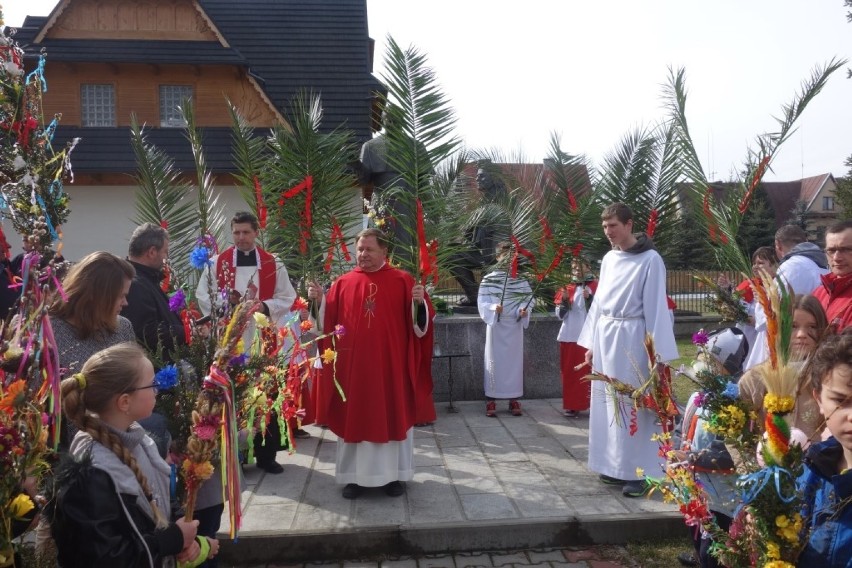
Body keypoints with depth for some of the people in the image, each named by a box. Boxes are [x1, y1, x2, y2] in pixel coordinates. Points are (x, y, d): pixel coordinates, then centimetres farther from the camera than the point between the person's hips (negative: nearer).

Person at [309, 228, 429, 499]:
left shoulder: (403, 280, 0)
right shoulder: (343, 283, 6)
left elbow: (418, 322, -3)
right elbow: (328, 320, 5)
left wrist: (418, 302, -23)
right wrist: (319, 301, -12)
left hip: (391, 365, -1)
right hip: (353, 366, 2)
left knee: (393, 415, 7)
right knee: (354, 417, 7)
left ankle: (393, 475, 21)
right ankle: (356, 475, 20)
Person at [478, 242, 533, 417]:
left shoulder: (521, 280, 6)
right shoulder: (488, 279, 0)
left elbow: (526, 300, 3)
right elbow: (482, 303, -5)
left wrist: (523, 311, -17)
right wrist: (493, 308, -23)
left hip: (515, 326, 2)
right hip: (495, 326, -2)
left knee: (514, 360, 5)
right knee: (494, 360, 0)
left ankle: (514, 399, 13)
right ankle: (491, 400, 5)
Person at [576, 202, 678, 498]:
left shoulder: (650, 260, -9)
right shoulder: (608, 259, 11)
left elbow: (656, 307, -11)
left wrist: (658, 354, -13)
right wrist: (591, 344, 13)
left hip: (631, 337, -7)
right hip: (605, 335, 7)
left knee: (632, 404, -3)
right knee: (606, 402, 10)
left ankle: (637, 472, 6)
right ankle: (615, 466, 21)